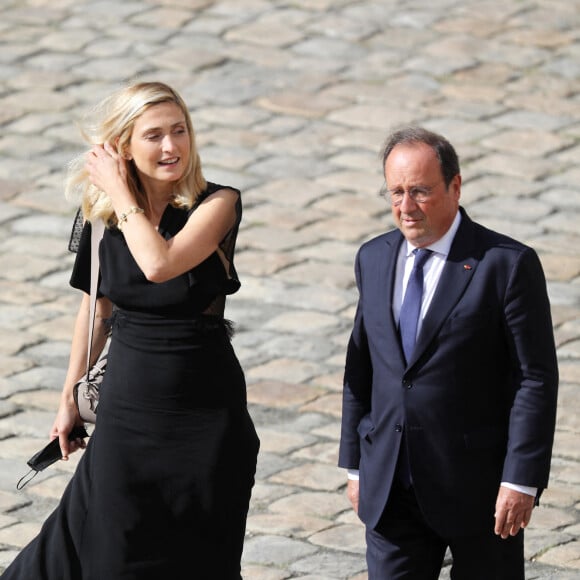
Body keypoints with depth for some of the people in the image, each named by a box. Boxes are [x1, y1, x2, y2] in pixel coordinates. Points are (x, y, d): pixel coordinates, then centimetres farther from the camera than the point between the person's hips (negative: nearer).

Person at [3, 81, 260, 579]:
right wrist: (71, 397, 19)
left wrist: (120, 193, -17)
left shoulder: (218, 204, -12)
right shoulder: (103, 216, 0)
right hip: (126, 412, 3)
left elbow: (159, 265, -30)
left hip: (204, 414, -3)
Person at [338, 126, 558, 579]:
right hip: (391, 489, 4)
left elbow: (536, 378, -11)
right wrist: (355, 464, 12)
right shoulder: (374, 259, 8)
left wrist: (521, 479, -15)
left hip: (478, 487, -4)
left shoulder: (508, 264, -9)